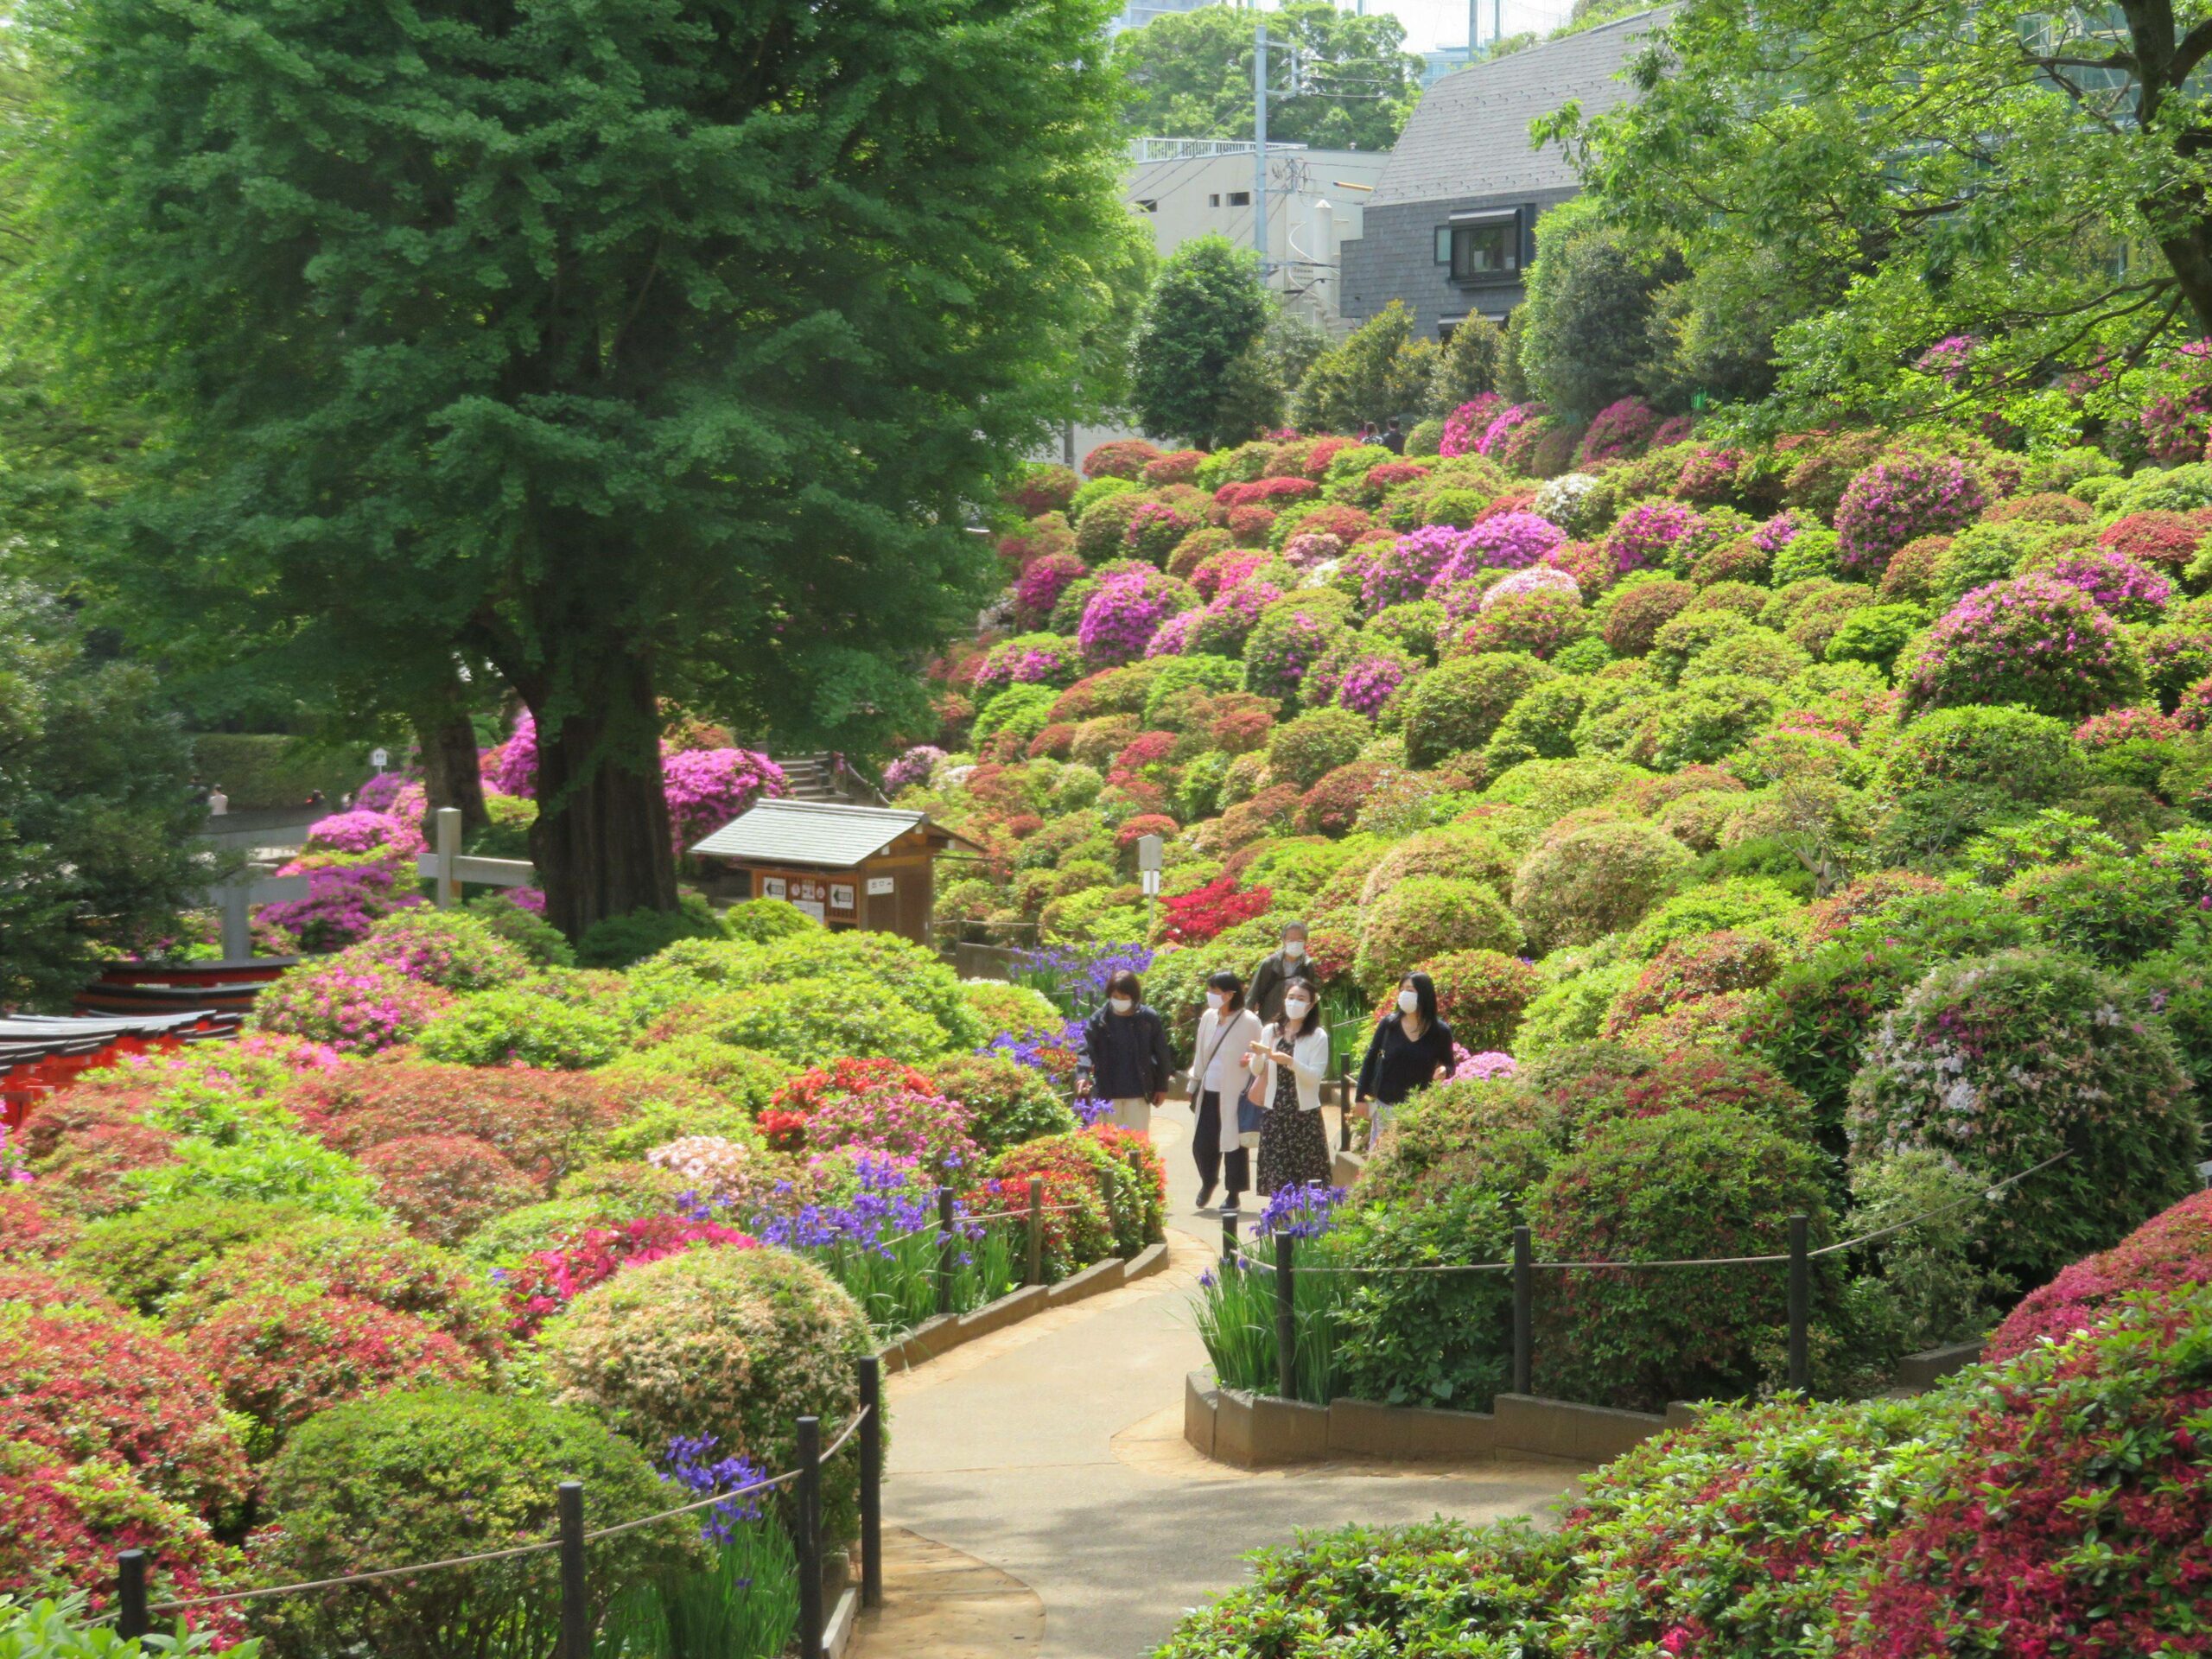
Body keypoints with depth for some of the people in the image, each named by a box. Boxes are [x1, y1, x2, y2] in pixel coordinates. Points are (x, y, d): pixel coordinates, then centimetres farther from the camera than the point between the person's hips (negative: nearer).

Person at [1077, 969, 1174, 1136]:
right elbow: (1087, 1050, -8)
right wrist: (1082, 1075, -26)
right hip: (1107, 1093, 1)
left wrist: (1161, 1087, 5)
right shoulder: (1098, 1020, -2)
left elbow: (1161, 1054, 4)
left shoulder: (1149, 1019, -2)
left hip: (1138, 1094, 0)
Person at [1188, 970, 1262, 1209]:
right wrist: (1194, 1083, 19)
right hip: (1209, 1091, 5)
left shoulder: (1249, 1022, -11)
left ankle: (1234, 1193, 17)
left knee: (1233, 1144, 4)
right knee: (1202, 1144, 5)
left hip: (1234, 1094, -5)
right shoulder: (1208, 1017, 7)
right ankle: (1208, 1181, 32)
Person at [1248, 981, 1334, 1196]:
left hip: (1305, 1113, -3)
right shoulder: (1271, 1032, 7)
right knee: (1276, 1178, 2)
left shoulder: (1318, 1037, -3)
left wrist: (1290, 1061, -25)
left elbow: (1315, 1075, -11)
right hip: (1275, 1112, 3)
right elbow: (1258, 1070, 11)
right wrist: (1258, 1055, -10)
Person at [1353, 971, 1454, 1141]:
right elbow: (1370, 1059, 5)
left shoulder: (1440, 1032, -3)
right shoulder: (1389, 1024, -2)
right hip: (1385, 1106, 1)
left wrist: (1444, 1070, -16)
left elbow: (1449, 1065, 9)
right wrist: (1361, 1097, 3)